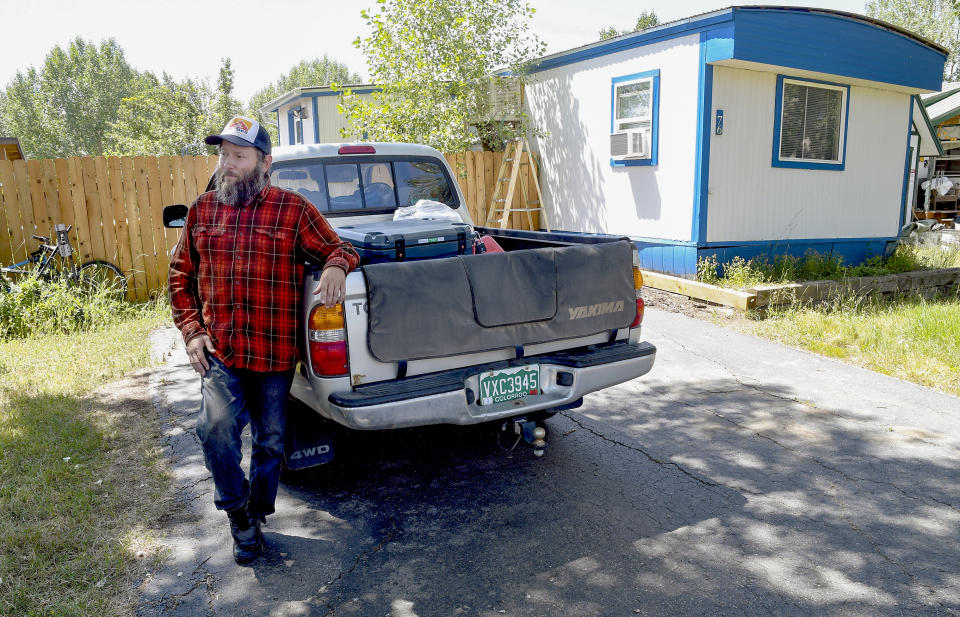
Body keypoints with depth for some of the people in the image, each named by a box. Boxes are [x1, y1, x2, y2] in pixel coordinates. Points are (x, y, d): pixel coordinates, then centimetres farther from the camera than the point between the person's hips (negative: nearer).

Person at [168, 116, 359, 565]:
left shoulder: (292, 209, -2)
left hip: (274, 354, -1)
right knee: (217, 427, -19)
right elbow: (180, 275, 16)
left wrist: (337, 265, -22)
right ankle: (238, 514, 8)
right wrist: (191, 331, 4)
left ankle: (257, 516, 38)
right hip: (219, 351, 1)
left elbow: (338, 249, 4)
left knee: (270, 441, 11)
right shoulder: (202, 211, 8)